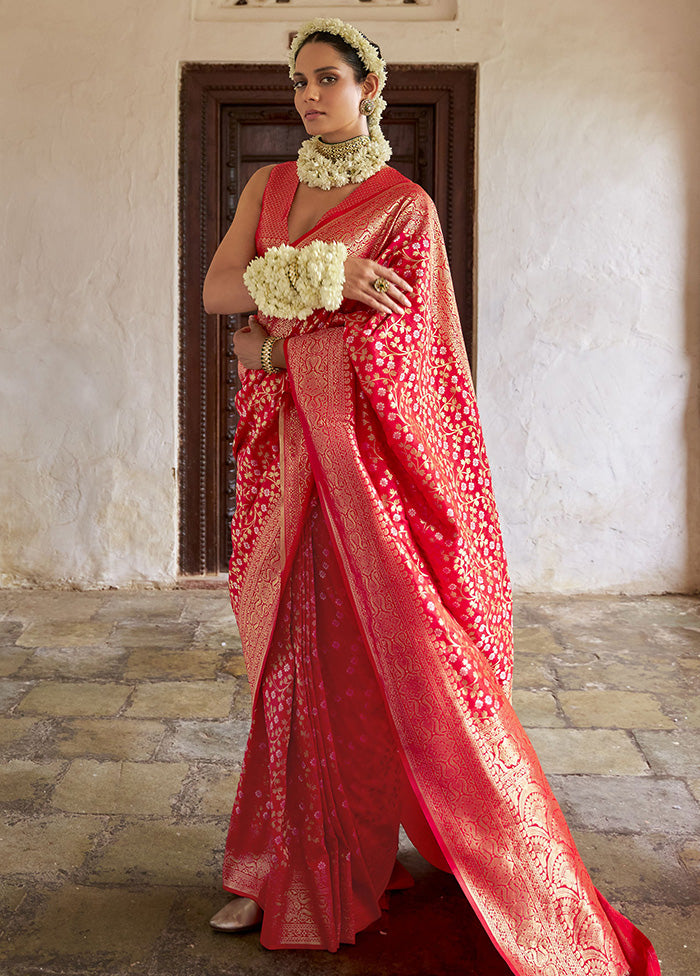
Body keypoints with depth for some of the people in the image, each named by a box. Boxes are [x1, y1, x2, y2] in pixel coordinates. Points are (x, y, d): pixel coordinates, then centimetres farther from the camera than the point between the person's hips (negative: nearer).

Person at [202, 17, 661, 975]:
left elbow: (388, 340, -9)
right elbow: (216, 289, 0)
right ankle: (289, 870, 23)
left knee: (382, 650, -5)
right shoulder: (268, 186, 14)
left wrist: (276, 336, -4)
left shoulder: (405, 205, -2)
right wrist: (326, 270, -12)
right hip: (287, 451, 5)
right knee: (295, 652, 9)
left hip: (364, 449, -5)